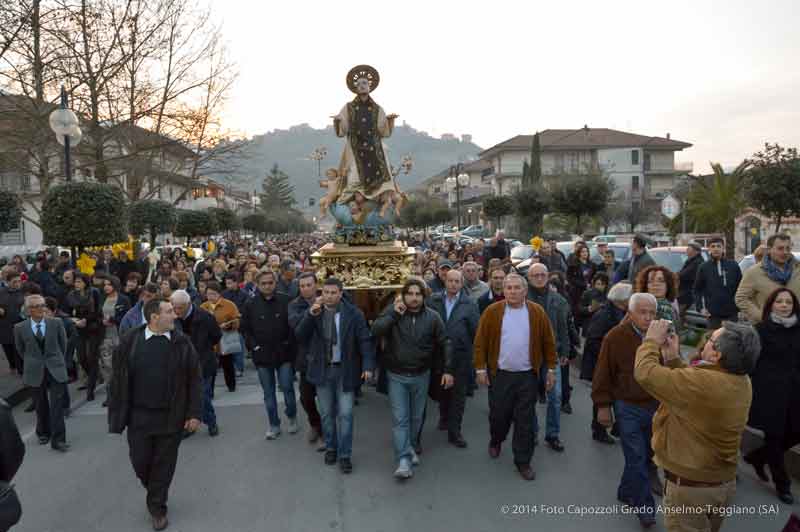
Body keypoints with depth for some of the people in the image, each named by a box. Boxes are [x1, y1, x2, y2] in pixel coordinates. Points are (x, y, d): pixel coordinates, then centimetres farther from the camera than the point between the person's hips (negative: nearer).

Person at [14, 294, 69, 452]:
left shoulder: (56, 323, -5)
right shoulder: (20, 328, -4)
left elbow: (63, 344, 8)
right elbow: (20, 350, 11)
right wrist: (32, 362, 15)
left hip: (56, 369, -1)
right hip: (35, 371, 1)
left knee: (57, 404, -5)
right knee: (41, 405, 14)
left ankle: (58, 439, 0)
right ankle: (43, 433, 35)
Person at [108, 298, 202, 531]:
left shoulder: (182, 342, -6)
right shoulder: (129, 341, -7)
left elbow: (194, 380, -4)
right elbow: (118, 380, -2)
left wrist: (194, 413, -7)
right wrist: (117, 415, -2)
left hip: (171, 417, 0)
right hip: (139, 416, 1)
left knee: (164, 465, 9)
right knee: (140, 462, 11)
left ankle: (157, 507, 31)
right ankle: (154, 493, 42)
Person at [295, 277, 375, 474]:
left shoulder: (353, 313, -8)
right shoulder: (314, 311, 0)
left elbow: (365, 340, -8)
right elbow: (300, 334, -11)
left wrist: (368, 365, -19)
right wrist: (311, 314, -26)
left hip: (345, 370, -2)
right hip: (322, 369, 2)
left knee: (345, 414, -1)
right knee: (327, 413, 14)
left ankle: (345, 455, 13)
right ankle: (330, 448, 34)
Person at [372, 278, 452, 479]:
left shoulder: (432, 317, -6)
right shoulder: (393, 311, -7)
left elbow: (444, 343, -1)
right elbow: (375, 331, -20)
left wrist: (448, 369, -3)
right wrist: (394, 313, -26)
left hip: (421, 375, 2)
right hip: (396, 375, -1)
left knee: (416, 416, 16)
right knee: (400, 418, -4)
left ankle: (411, 447, 39)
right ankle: (404, 460, -1)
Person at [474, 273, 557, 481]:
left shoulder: (537, 312, -2)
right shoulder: (492, 312, -5)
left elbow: (548, 342, 3)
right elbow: (481, 342, -3)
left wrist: (551, 369, 2)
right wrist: (481, 368, -5)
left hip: (527, 375, 0)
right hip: (499, 374, 0)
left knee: (525, 420, 6)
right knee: (498, 414, 13)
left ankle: (523, 461, 21)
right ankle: (495, 440, 43)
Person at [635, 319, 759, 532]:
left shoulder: (701, 382, -31)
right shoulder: (743, 381, -5)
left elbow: (645, 372, -24)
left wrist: (652, 340, -10)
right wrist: (673, 358, 3)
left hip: (690, 486, -7)